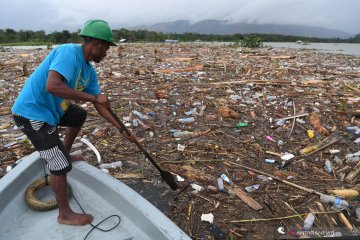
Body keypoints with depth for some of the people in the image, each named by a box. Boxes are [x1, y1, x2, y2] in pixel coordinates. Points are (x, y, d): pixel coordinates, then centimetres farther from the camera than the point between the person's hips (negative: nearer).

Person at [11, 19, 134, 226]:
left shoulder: (89, 71, 5)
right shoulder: (69, 52, -21)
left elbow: (100, 105, 7)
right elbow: (52, 86, -36)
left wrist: (122, 129, 5)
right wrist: (93, 97, -32)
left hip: (51, 108, 9)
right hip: (32, 112, -9)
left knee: (80, 115, 28)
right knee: (61, 165, -10)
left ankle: (65, 154, 40)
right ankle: (65, 215, 8)